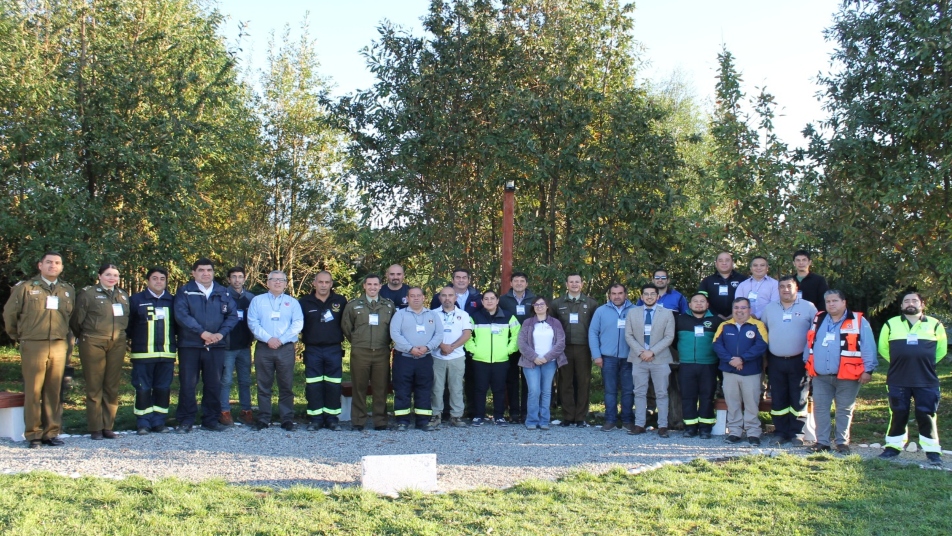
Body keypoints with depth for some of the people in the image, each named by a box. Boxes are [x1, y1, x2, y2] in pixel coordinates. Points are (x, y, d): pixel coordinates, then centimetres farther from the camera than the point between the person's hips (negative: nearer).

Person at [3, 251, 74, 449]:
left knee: (54, 391, 5)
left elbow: (73, 317, 16)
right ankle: (33, 434, 6)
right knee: (33, 391, -1)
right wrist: (18, 336, 12)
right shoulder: (25, 288, 2)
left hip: (59, 347, 3)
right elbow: (9, 314, 8)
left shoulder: (68, 290, 11)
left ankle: (51, 433, 12)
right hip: (33, 346, -2)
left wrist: (67, 337, 11)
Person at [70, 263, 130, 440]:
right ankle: (95, 428, 4)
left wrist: (120, 334, 11)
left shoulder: (123, 295, 14)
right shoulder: (88, 293, -1)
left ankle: (108, 426, 12)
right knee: (94, 387, -1)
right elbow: (76, 319, -1)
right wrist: (84, 336, 8)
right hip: (93, 344, -4)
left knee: (112, 387, 5)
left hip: (117, 344, 4)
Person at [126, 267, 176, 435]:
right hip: (143, 353, -3)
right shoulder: (136, 300, 4)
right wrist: (131, 339, -1)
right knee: (143, 389, -1)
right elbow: (127, 324, 5)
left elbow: (177, 324, 17)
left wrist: (174, 341, 8)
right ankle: (143, 423, 6)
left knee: (163, 388, 5)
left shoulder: (172, 301, 12)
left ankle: (159, 421, 13)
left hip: (167, 353, 3)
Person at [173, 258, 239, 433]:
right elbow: (181, 315, -11)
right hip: (189, 346, -2)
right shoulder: (185, 292, 1)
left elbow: (233, 315, 5)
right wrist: (202, 333, -16)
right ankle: (186, 421, 9)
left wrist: (221, 334, -10)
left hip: (215, 346, 3)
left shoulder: (224, 293, 11)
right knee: (187, 384, 0)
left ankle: (211, 420, 16)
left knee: (214, 384, 6)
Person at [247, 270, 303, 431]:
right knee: (263, 385, 4)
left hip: (286, 349, 0)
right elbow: (253, 323, -1)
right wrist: (268, 338, -13)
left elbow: (297, 325, -1)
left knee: (286, 386, 1)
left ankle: (287, 419, 6)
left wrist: (281, 340, -13)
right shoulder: (257, 300, 10)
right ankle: (263, 418, 10)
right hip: (263, 348, 0)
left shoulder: (293, 302, 11)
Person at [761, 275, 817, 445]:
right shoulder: (769, 309, 11)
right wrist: (764, 356, 8)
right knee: (778, 399, 5)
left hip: (799, 361, -3)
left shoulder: (808, 307, 1)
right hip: (775, 361, 3)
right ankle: (780, 432, 12)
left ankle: (797, 433, 8)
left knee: (799, 399, 0)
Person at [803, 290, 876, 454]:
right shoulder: (818, 320, 11)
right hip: (821, 376, 4)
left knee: (844, 410, 6)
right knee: (820, 408, 5)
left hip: (847, 377, -4)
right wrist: (808, 365, 16)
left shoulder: (858, 321, -3)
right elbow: (810, 343, 18)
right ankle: (822, 441, 14)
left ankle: (842, 442, 16)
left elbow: (868, 347, -6)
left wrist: (868, 369, -11)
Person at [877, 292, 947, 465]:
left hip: (926, 381, -1)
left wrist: (926, 364, 12)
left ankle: (932, 451, 8)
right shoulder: (891, 324, 7)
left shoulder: (935, 325, 6)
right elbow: (883, 348, 15)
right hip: (898, 381, 1)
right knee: (898, 415, 8)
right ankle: (893, 446, 18)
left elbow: (941, 349, 16)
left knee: (927, 416, 0)